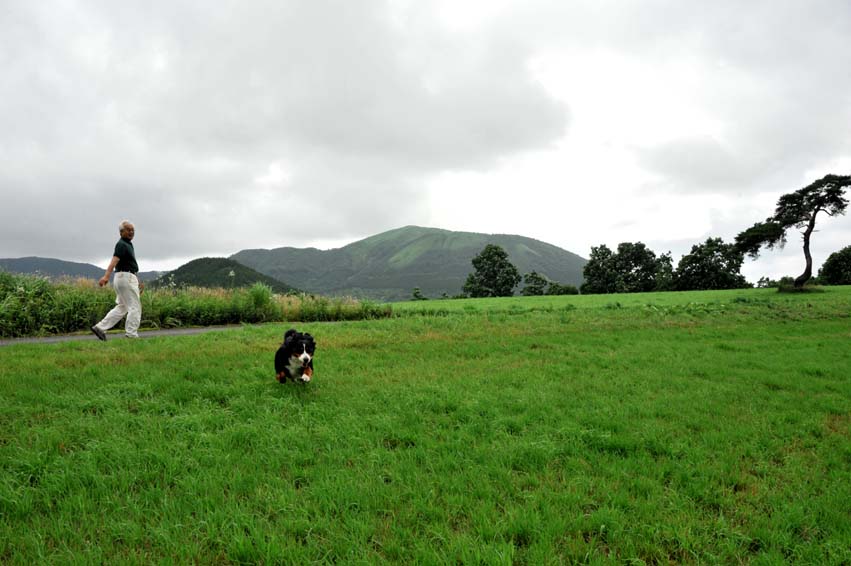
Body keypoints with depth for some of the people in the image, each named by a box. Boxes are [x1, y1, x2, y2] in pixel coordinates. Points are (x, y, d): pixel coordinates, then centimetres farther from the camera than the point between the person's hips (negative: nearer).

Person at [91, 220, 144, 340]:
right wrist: (106, 276, -41)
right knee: (135, 307, -6)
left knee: (121, 307, 13)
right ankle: (131, 335, -4)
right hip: (126, 278, -10)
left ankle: (100, 327, 11)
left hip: (127, 278, 10)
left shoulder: (128, 245, 20)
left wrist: (138, 282, 29)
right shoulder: (122, 244, -11)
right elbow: (114, 260, -28)